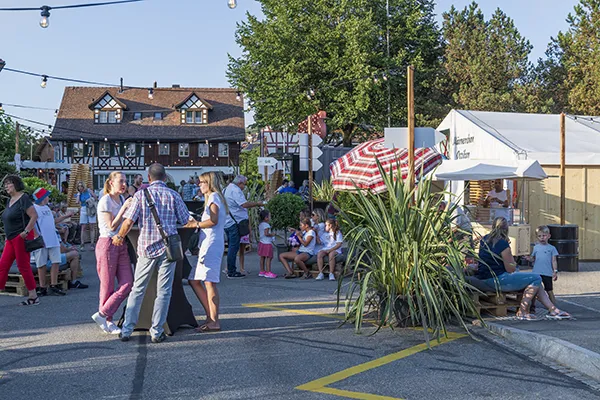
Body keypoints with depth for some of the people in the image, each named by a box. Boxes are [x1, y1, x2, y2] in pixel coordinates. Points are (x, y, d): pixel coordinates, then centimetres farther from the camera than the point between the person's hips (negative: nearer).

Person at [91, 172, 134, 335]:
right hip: (107, 244, -7)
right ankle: (108, 320, 12)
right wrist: (124, 207, -19)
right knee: (108, 286, 0)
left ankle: (103, 315, 7)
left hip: (121, 245, 7)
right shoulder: (105, 202, -9)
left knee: (128, 283, -1)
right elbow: (112, 226, -14)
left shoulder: (122, 199, 14)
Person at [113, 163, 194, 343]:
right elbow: (186, 221, 4)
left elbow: (128, 221, -7)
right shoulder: (173, 195, 1)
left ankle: (126, 330, 14)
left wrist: (120, 237, 11)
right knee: (164, 291, 6)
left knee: (138, 289, 11)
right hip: (168, 247, -1)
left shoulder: (141, 194, 0)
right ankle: (157, 332, 7)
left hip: (146, 247, 1)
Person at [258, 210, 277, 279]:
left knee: (262, 257, 14)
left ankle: (262, 271, 19)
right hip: (267, 243, -10)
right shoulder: (266, 225, -17)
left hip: (261, 242, 10)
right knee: (268, 258, -7)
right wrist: (272, 234, -8)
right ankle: (268, 272, -9)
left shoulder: (260, 224, 11)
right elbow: (266, 234, -25)